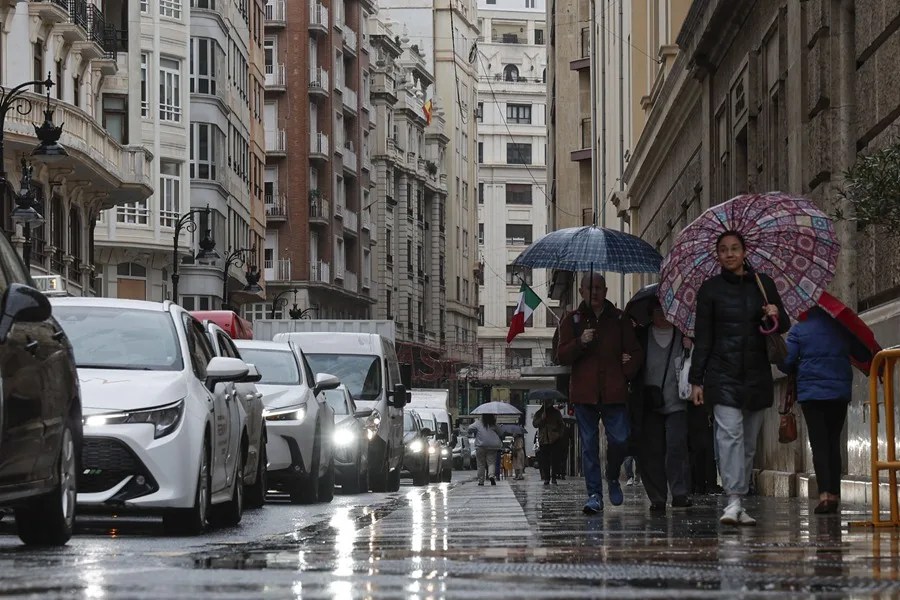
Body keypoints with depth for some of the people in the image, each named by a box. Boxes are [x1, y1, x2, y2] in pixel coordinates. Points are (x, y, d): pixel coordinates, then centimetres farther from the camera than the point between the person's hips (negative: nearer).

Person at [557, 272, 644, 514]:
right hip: (584, 392, 0)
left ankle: (613, 478, 21)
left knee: (619, 440, -7)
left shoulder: (619, 320, 11)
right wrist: (580, 342, -15)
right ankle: (594, 495, 2)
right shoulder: (572, 320, 10)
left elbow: (635, 353, 14)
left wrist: (626, 374, 1)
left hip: (614, 393, 0)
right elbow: (563, 357, 2)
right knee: (589, 445, -1)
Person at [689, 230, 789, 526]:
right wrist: (696, 380, -2)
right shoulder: (710, 289, 3)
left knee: (749, 441, 6)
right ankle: (734, 500, -26)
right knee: (730, 433, -19)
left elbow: (784, 326, 14)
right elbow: (702, 337, 2)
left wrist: (777, 316, -11)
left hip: (757, 374, 3)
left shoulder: (763, 284, 10)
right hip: (723, 373, -3)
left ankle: (740, 505, 13)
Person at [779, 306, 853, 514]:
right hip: (840, 392, 2)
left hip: (811, 393, -2)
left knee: (819, 444, -2)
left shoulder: (799, 330, -2)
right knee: (834, 443, 11)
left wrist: (797, 371, 16)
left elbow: (786, 362, -5)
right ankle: (834, 495, 9)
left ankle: (824, 493, -16)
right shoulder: (842, 328, 5)